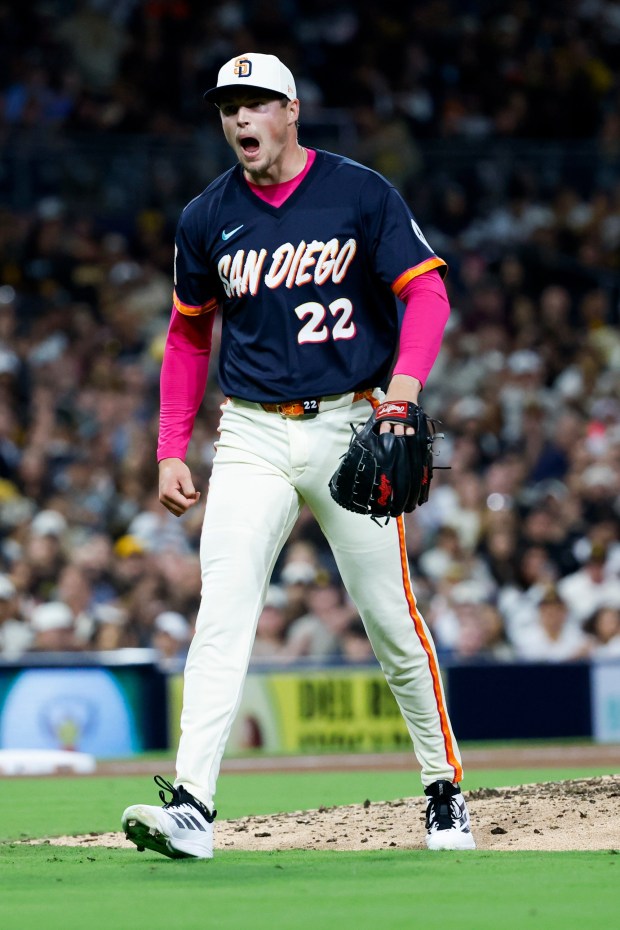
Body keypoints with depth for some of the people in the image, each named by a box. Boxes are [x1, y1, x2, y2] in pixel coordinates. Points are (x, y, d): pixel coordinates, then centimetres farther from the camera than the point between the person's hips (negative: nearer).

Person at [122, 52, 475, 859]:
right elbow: (188, 335, 17)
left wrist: (406, 381, -26)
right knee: (222, 615, -13)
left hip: (349, 428, -2)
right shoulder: (207, 218, 7)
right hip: (253, 437, 2)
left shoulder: (362, 194, -3)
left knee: (392, 620, 3)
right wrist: (172, 450, 9)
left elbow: (425, 290, -7)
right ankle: (190, 806, -22)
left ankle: (446, 790, 21)